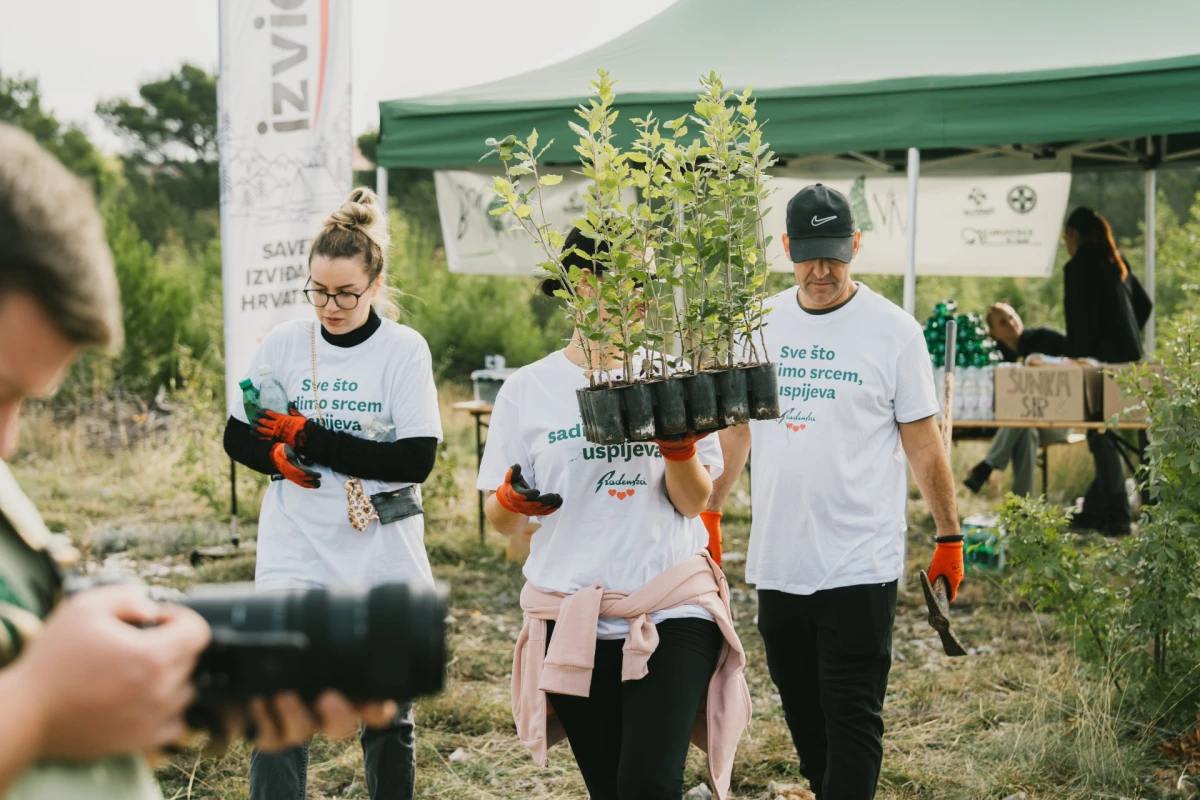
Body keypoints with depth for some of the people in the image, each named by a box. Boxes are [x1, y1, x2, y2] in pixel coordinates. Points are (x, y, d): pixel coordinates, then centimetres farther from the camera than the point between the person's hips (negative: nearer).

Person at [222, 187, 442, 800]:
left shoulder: (405, 350, -5)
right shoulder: (283, 344, 2)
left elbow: (416, 459, -13)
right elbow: (237, 437, 11)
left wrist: (308, 437, -16)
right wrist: (279, 455, -12)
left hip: (384, 562, -1)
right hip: (295, 558, 1)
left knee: (388, 717, 12)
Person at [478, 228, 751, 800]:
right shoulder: (527, 390, 2)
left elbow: (693, 503, 0)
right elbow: (501, 522, 4)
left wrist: (681, 445, -19)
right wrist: (512, 500, -18)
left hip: (672, 610, -1)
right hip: (574, 618, 1)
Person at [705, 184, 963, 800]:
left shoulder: (893, 330, -5)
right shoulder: (758, 326, 8)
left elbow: (923, 444, 0)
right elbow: (736, 430, 17)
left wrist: (949, 539, 0)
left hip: (860, 564, -5)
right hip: (775, 559, 5)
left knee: (851, 716, -6)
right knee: (802, 712, 15)